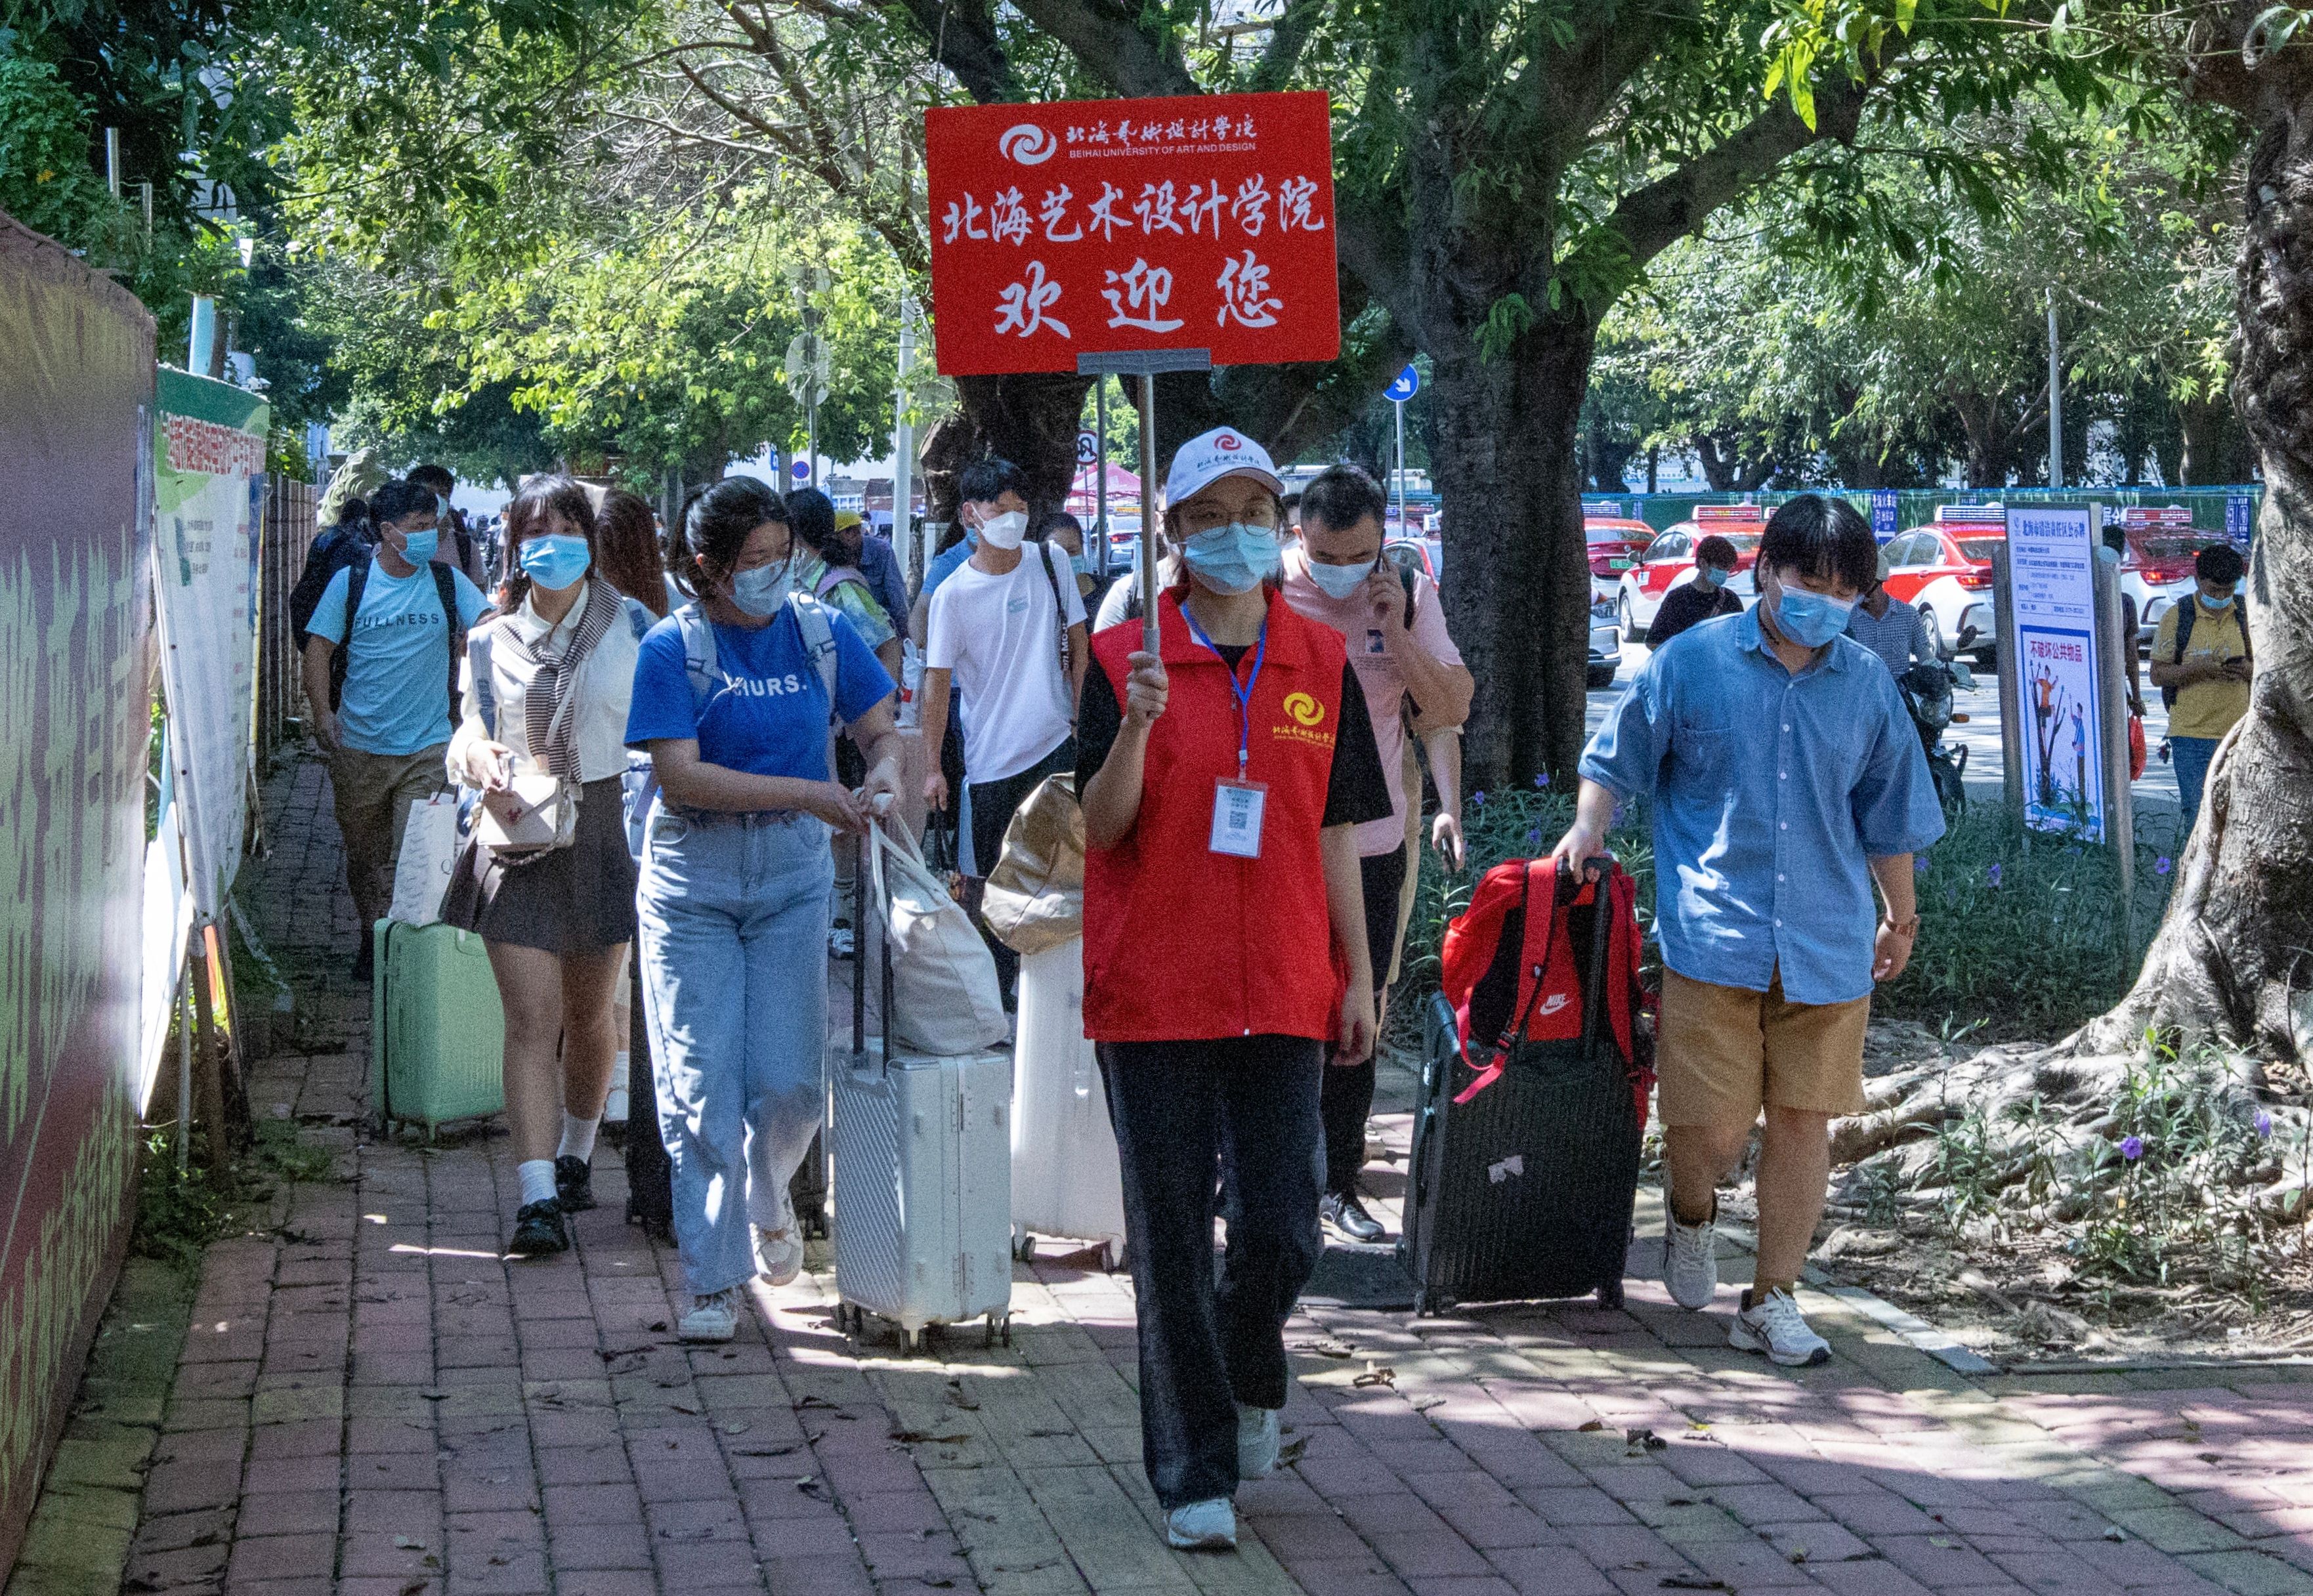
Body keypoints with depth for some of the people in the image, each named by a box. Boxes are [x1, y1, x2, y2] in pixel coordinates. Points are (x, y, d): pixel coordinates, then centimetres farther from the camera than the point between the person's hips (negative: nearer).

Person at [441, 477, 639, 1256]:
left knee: (589, 1015, 12)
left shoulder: (625, 629, 3)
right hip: (519, 841, 0)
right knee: (531, 1020, -9)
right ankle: (538, 1198, -14)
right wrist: (479, 760, -12)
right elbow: (472, 730, 13)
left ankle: (576, 1156, 35)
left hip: (602, 833, 0)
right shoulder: (491, 642, 9)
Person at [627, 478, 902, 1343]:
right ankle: (714, 1282, 6)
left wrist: (883, 774, -15)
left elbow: (882, 729, 9)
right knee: (702, 1086, -4)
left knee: (789, 1083, -3)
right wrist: (807, 793, -23)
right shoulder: (673, 647, -8)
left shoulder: (820, 631, 2)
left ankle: (767, 1201, 31)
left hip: (794, 877, 2)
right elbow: (680, 776, -17)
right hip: (693, 883, -2)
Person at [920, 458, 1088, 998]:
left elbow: (1078, 644, 11)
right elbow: (937, 682, -3)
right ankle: (1000, 985, 21)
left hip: (1056, 746, 2)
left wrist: (1079, 715, 5)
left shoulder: (1051, 564, 2)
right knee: (996, 880, 7)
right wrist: (933, 767, -4)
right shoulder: (952, 594, -7)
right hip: (991, 760, -1)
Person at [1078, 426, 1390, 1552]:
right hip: (1154, 991, -2)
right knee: (1172, 1240, 2)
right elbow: (1100, 828, -4)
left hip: (1283, 990, 2)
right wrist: (1137, 726, -21)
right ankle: (1195, 1473, 12)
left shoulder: (1322, 665, 8)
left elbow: (1336, 830, 11)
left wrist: (1357, 976, 8)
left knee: (1282, 1232, -2)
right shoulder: (1124, 661, 0)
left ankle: (1249, 1375, 32)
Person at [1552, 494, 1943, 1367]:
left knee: (1803, 1119, 3)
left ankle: (1772, 1301, 16)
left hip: (1827, 944, 3)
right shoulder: (1693, 661, 0)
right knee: (1711, 1126, -5)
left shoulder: (1867, 683, 9)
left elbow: (1888, 813, 19)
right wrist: (1588, 826, -7)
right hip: (1713, 934, -3)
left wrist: (1900, 917, 26)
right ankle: (1690, 1216, 30)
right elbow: (1617, 760, 10)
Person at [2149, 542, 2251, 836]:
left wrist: (2246, 669, -9)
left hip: (2237, 733, 3)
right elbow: (2158, 675, -3)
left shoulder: (2244, 617, 7)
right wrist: (2201, 668, -19)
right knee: (2199, 816, -5)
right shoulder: (2177, 617, -1)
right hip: (2191, 734, -3)